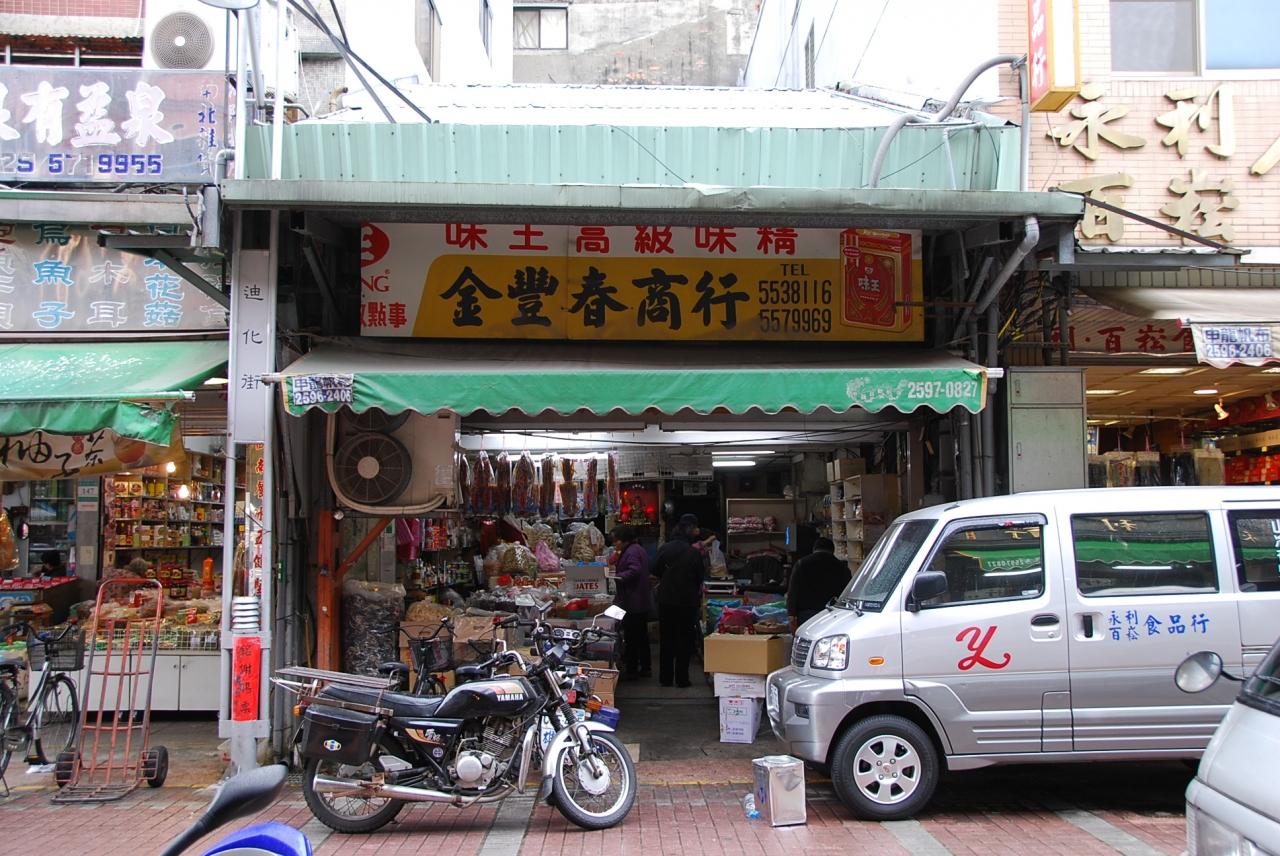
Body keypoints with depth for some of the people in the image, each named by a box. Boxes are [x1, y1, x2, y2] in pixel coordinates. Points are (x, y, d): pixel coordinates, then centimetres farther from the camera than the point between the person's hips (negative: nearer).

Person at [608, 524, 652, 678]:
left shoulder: (632, 551, -16)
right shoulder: (639, 549, 15)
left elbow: (634, 571, -27)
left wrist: (616, 576, -26)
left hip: (633, 602, -11)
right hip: (642, 602, 11)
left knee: (631, 636, -3)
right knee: (642, 635, 15)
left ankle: (631, 669, 2)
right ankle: (645, 668, 22)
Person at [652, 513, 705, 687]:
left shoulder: (665, 548, -3)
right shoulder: (694, 553, -15)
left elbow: (656, 571, 6)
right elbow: (700, 577, -7)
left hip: (666, 600, 4)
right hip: (687, 601, -3)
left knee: (666, 640, 13)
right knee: (685, 640, 7)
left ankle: (665, 678, 17)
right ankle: (681, 678, 8)